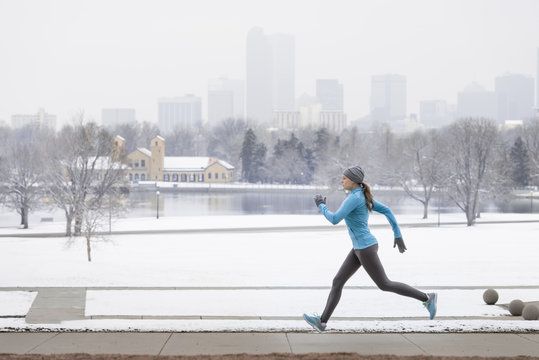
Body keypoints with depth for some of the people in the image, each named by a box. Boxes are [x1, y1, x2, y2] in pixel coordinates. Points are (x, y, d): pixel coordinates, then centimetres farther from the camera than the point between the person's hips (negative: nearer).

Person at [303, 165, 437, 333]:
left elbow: (334, 219, -22)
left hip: (366, 248, -10)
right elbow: (387, 211, 15)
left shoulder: (354, 198, -20)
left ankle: (427, 298, 8)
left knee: (384, 284, -1)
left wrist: (321, 206, -4)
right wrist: (398, 235, 17)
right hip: (361, 248, 10)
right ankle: (322, 322, 0)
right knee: (337, 282, 4)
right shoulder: (363, 197, 11)